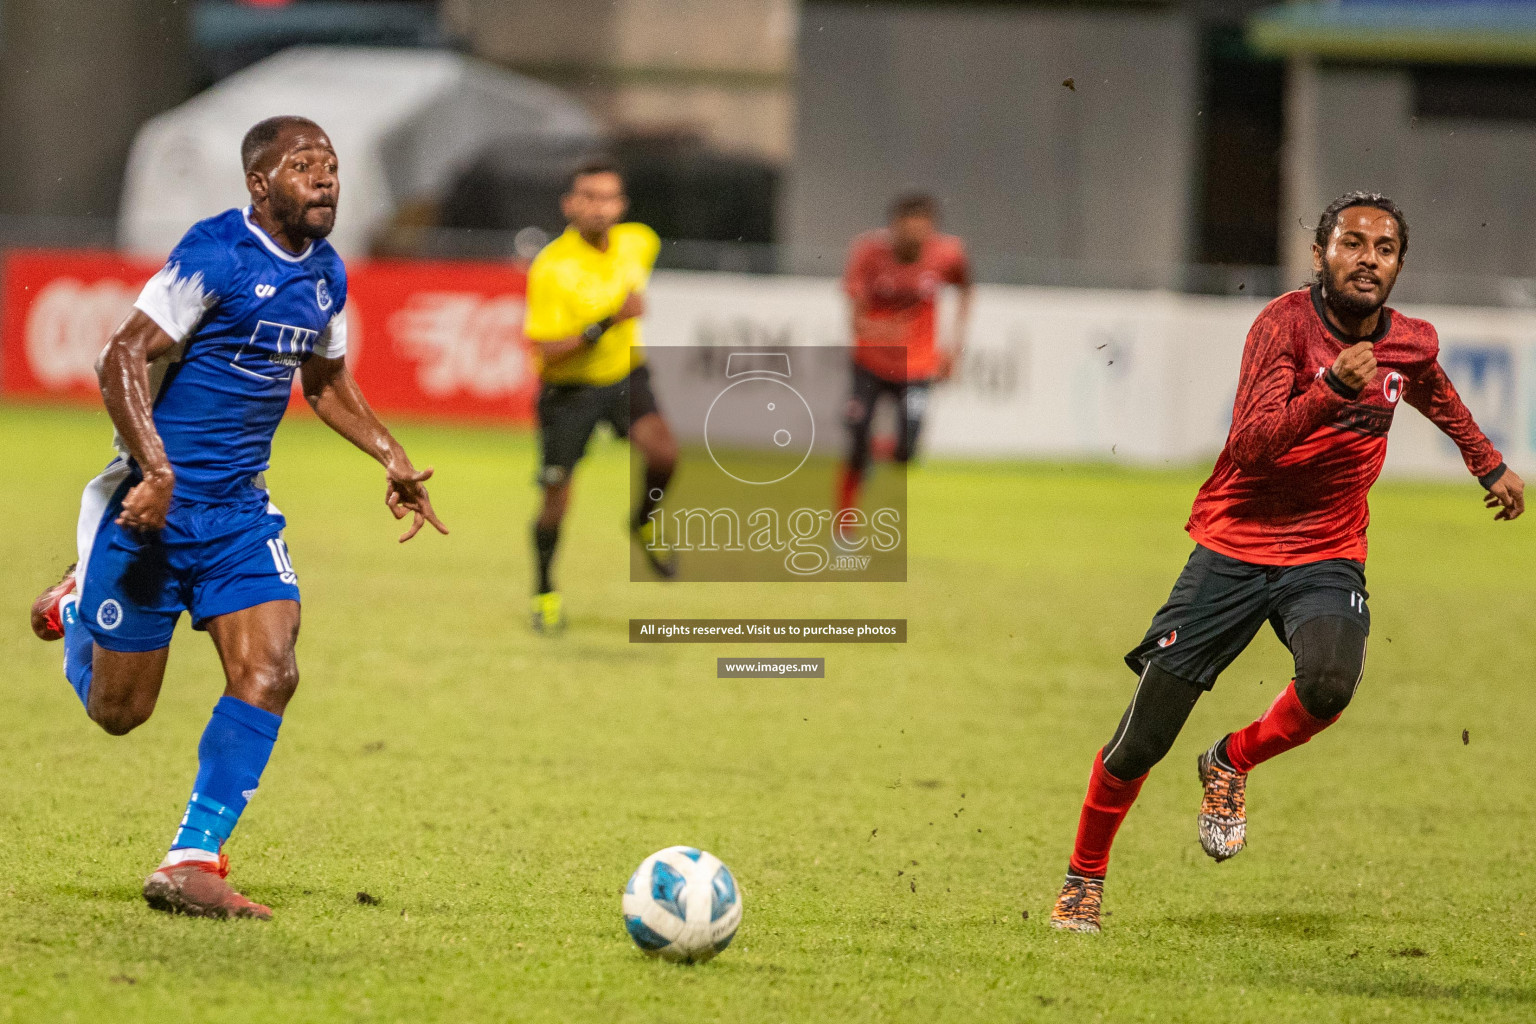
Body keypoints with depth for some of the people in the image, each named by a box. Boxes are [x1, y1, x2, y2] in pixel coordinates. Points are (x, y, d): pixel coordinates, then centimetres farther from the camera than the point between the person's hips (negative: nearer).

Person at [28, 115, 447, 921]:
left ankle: (192, 863, -8)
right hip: (157, 508, -6)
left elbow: (326, 382, 25)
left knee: (268, 672, -14)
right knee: (117, 709, 4)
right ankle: (75, 605, 39)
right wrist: (154, 469, -27)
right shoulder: (215, 256, -17)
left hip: (241, 513, 6)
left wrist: (391, 459, 11)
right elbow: (124, 358, -18)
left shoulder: (326, 275, 8)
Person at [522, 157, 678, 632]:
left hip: (624, 375, 3)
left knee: (663, 452, -24)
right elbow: (545, 351, -27)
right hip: (568, 386, -3)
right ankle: (544, 591, 27)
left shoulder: (639, 243, -8)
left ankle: (645, 523, 6)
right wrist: (607, 322, -36)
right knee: (557, 499, 2)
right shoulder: (550, 267, -24)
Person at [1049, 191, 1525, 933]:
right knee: (1143, 737, -3)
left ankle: (1232, 763, 1)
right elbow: (1251, 445, -25)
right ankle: (1084, 878, 21)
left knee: (1330, 682, -30)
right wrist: (1331, 390, -38)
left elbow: (1438, 397, 29)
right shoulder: (1286, 324, -14)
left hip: (1327, 557, 3)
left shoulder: (1411, 344, 3)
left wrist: (1489, 464, 39)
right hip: (1235, 546, -3)